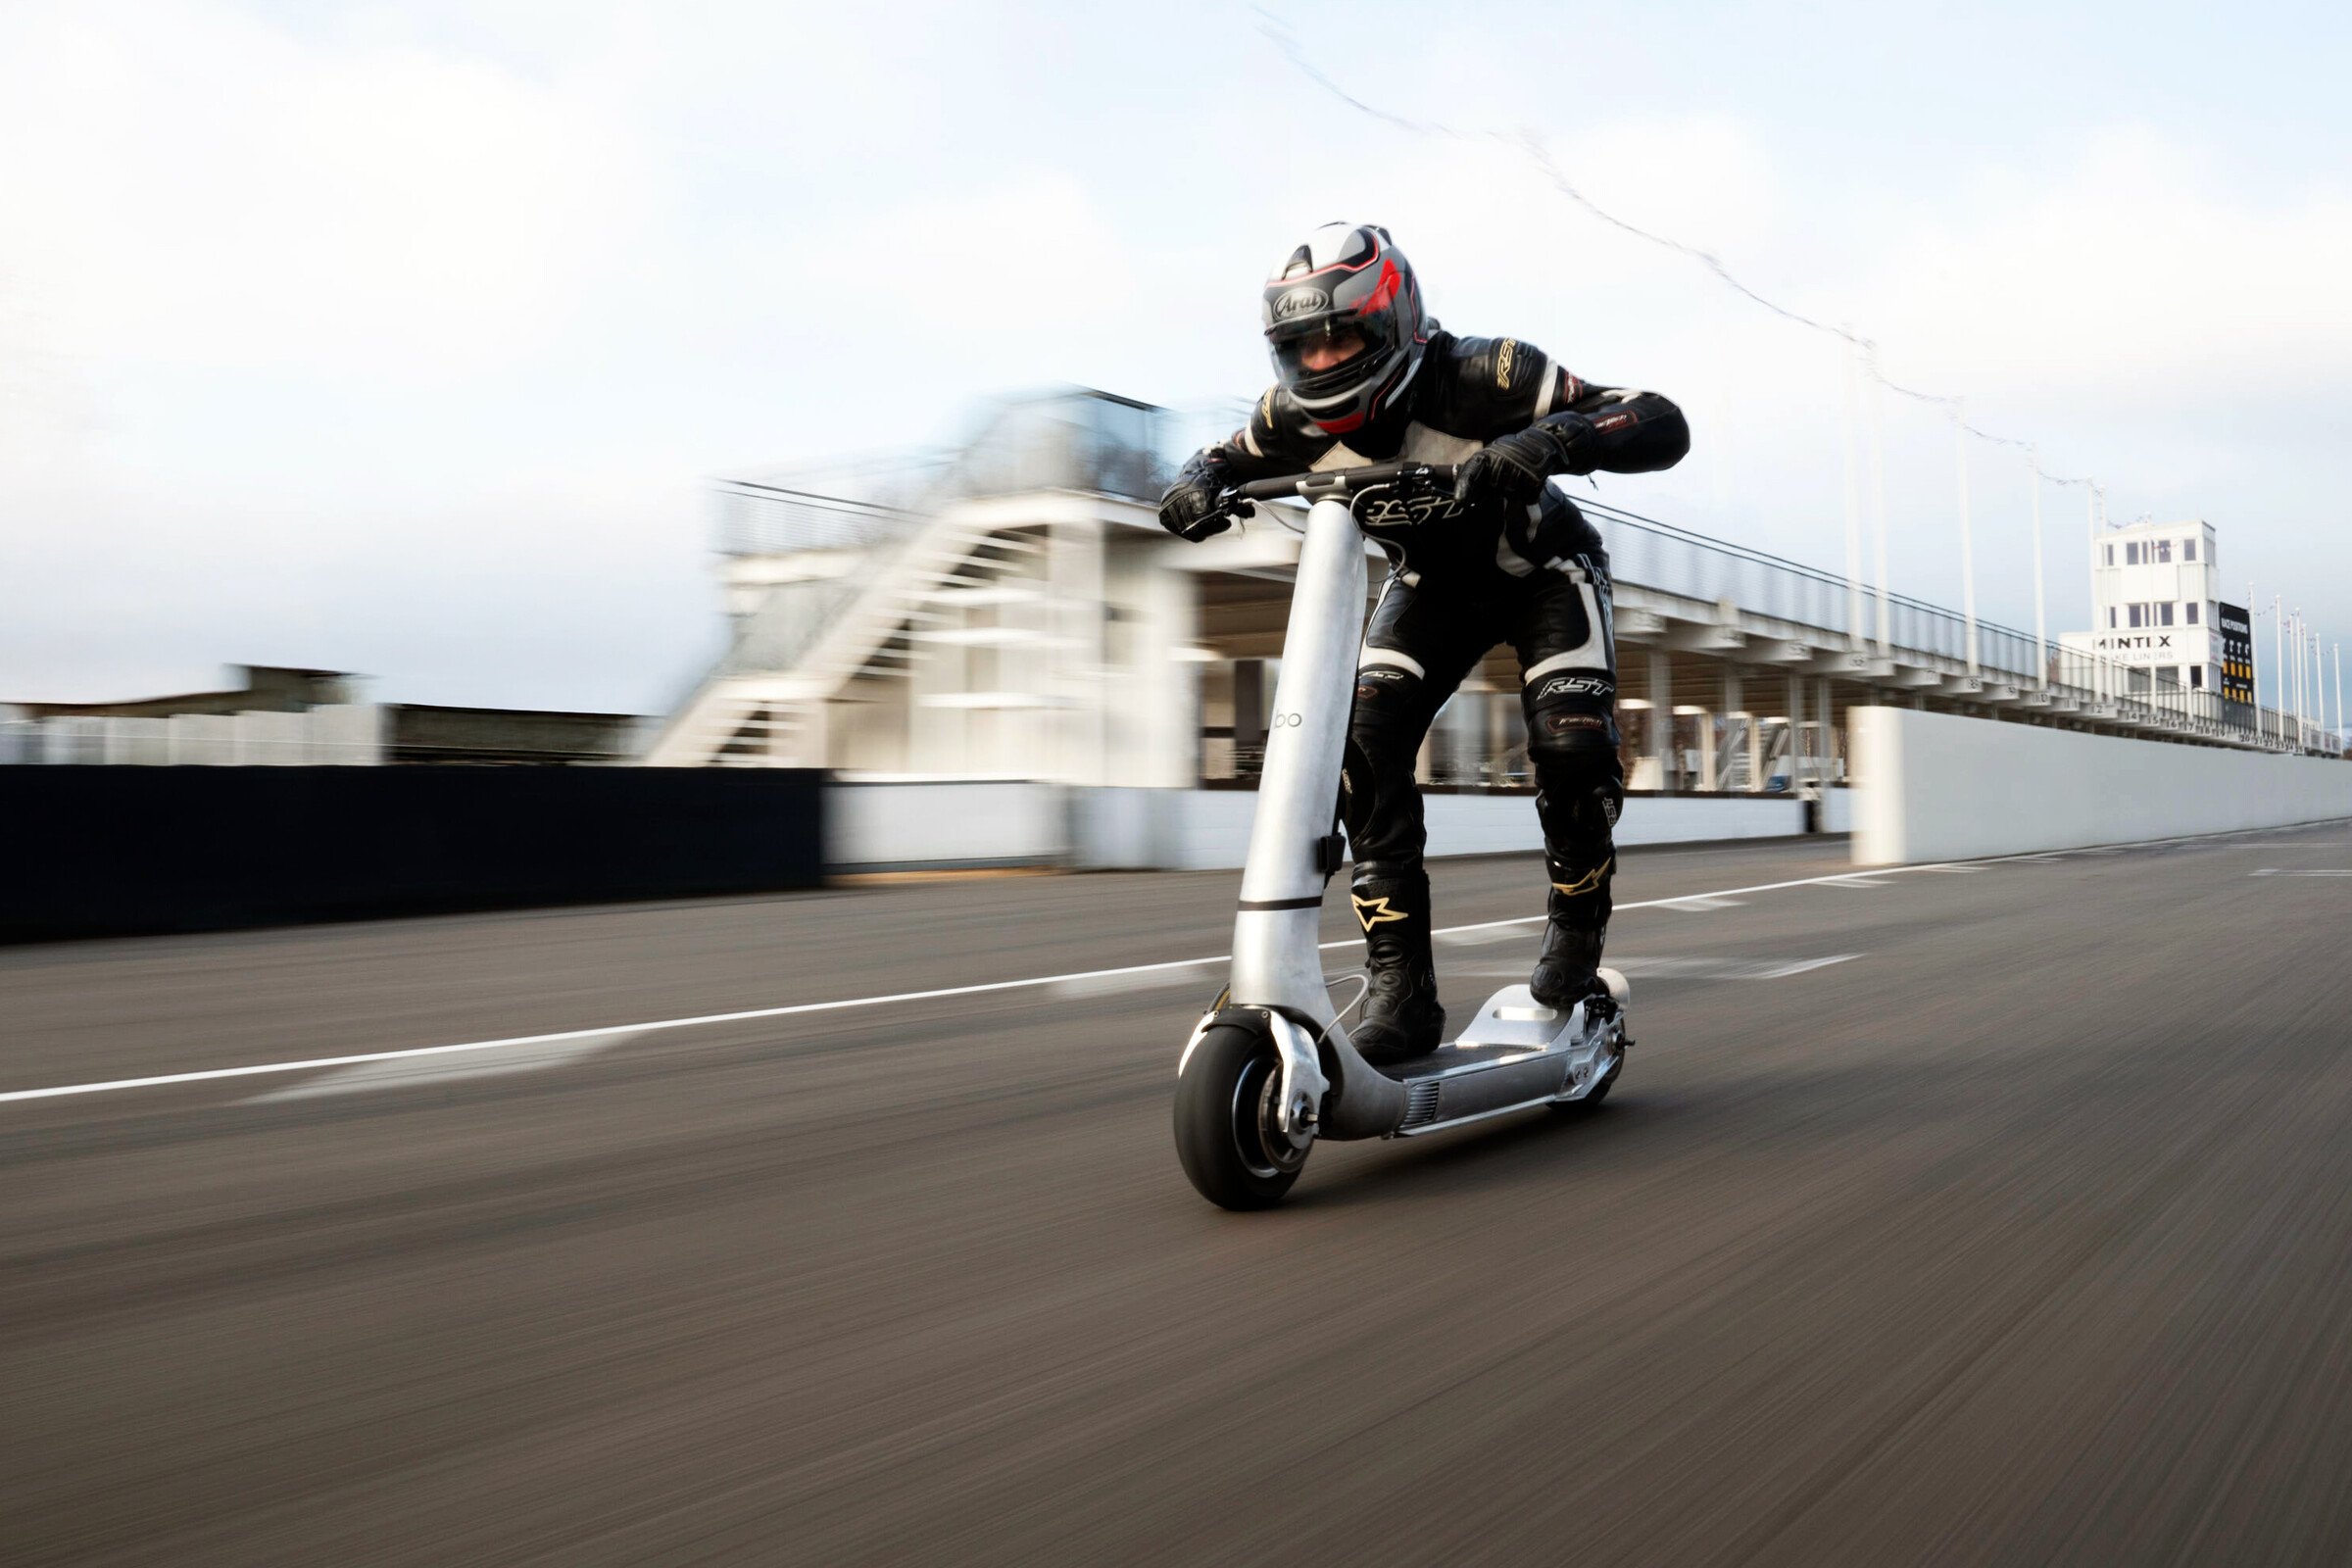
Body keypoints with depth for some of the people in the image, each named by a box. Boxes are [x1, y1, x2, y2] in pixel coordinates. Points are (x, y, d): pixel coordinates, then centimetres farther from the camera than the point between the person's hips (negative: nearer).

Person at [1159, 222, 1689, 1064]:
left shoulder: (1483, 376, -34)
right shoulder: (1298, 416, -19)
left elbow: (1664, 426, -38)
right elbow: (1221, 459, 1)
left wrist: (1547, 440, -58)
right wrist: (1195, 487, -25)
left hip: (1542, 570, -3)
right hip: (1430, 583, 4)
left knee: (1571, 743, -26)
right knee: (1364, 744, -19)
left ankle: (1576, 926, 6)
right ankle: (1399, 987, -13)